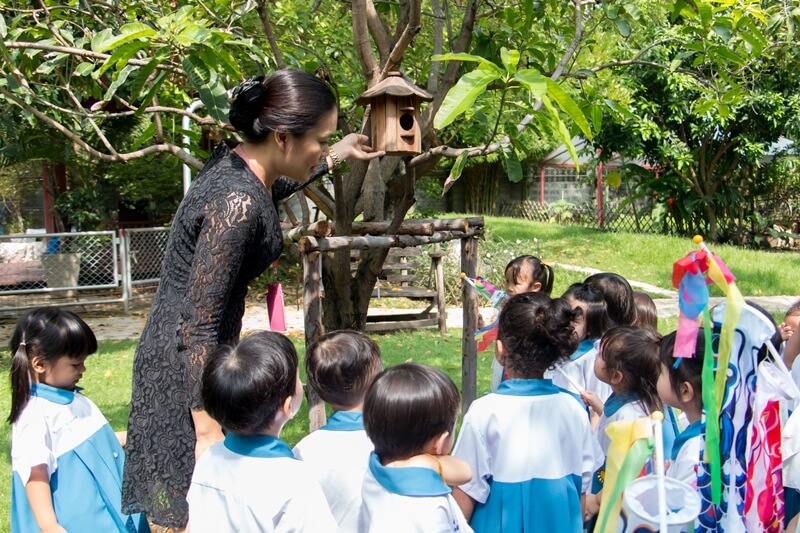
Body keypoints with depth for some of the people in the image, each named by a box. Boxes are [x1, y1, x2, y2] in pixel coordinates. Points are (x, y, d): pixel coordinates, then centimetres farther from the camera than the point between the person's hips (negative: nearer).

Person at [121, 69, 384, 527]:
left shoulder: (236, 162, 2)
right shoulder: (237, 204, -25)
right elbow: (200, 325, -23)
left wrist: (335, 157, 38)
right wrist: (206, 429, -21)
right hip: (187, 366, -9)